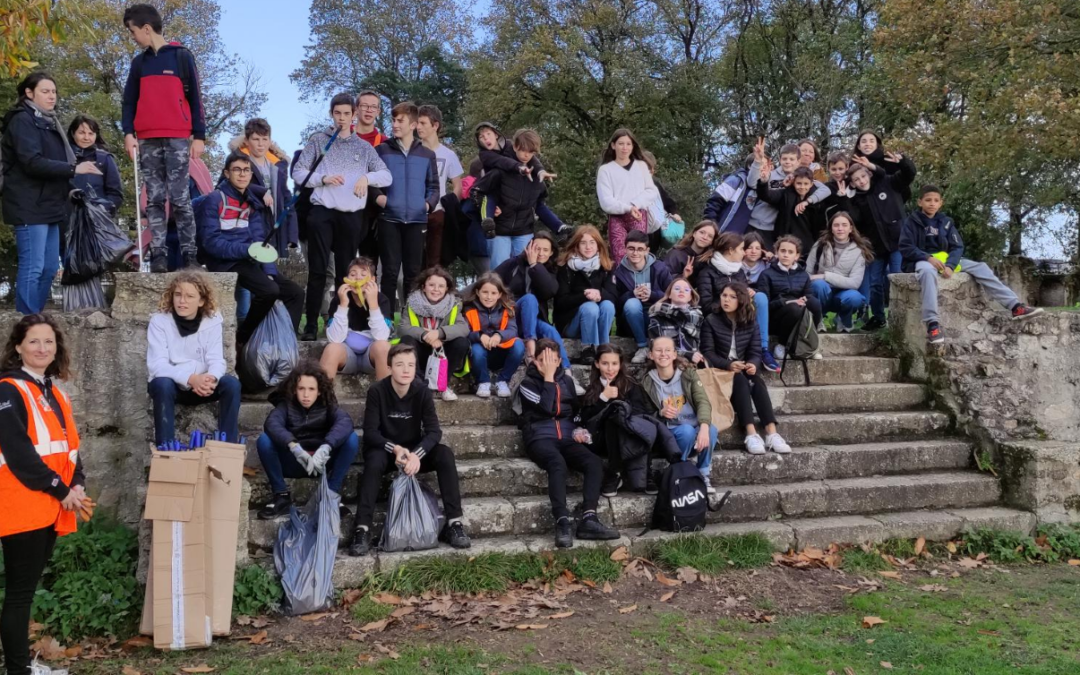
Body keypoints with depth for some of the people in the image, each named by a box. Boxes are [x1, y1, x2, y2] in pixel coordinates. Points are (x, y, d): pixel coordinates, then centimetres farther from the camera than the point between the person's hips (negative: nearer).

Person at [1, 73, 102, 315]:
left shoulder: (47, 121, 21)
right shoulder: (22, 120, -8)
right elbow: (33, 162, -19)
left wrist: (68, 187, 7)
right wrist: (74, 169, -21)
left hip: (48, 204, 9)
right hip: (30, 206, -9)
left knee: (50, 268, 9)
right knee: (32, 268, -10)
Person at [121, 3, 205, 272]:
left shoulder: (182, 56, 4)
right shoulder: (139, 62, 16)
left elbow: (195, 97, 2)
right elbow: (129, 101, 15)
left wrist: (199, 136, -4)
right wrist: (128, 133, 1)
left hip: (178, 139, -4)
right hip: (147, 141, 4)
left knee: (180, 199, -6)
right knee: (154, 200, 0)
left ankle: (189, 254, -3)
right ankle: (158, 255, -1)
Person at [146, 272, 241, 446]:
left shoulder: (212, 321, -6)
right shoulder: (159, 321, -13)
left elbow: (217, 360, -13)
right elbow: (156, 365, -22)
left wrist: (211, 378, -38)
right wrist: (190, 379, -38)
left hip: (200, 385, 2)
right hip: (171, 384, -2)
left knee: (232, 384, -25)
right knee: (162, 384, -35)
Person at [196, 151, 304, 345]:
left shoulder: (252, 203, 15)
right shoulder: (214, 200, -6)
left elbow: (260, 241, 11)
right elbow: (210, 242, -14)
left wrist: (270, 272, -4)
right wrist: (247, 249, -24)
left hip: (248, 262, 7)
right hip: (225, 263, -7)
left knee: (295, 292, -3)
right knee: (269, 290, -28)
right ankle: (242, 338, -9)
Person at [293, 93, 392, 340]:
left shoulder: (364, 147, 11)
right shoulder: (318, 140, 7)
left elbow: (387, 176, 4)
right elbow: (298, 172, 2)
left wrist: (367, 176, -15)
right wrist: (323, 178, -14)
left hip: (352, 216, 2)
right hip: (322, 213, -2)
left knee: (345, 271, 8)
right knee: (317, 270, -5)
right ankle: (311, 324, 0)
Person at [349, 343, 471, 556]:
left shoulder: (422, 391, -10)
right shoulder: (377, 391, -15)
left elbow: (434, 431, -16)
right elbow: (370, 432, -18)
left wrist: (417, 454, -35)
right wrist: (395, 448, -36)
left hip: (415, 451, 2)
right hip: (385, 450, -2)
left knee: (445, 454, -26)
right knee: (374, 460, -36)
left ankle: (454, 523, -24)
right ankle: (362, 529, -35)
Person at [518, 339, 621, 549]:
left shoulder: (566, 380, 20)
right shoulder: (528, 383, 6)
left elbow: (577, 409, 27)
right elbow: (547, 408, -12)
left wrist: (579, 429, 7)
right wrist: (548, 378, -5)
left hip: (566, 438, 4)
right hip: (540, 438, -4)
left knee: (595, 462, -27)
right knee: (558, 463, -39)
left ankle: (588, 519, -35)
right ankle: (562, 522, -48)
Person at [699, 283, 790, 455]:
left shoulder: (751, 323, 9)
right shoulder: (712, 321, -2)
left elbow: (756, 352, 1)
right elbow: (707, 353, -9)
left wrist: (753, 364, -24)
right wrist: (728, 365, -27)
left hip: (744, 369, 3)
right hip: (721, 370, -3)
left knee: (757, 381, -30)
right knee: (741, 380, -34)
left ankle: (771, 433, -42)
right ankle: (751, 434, -46)